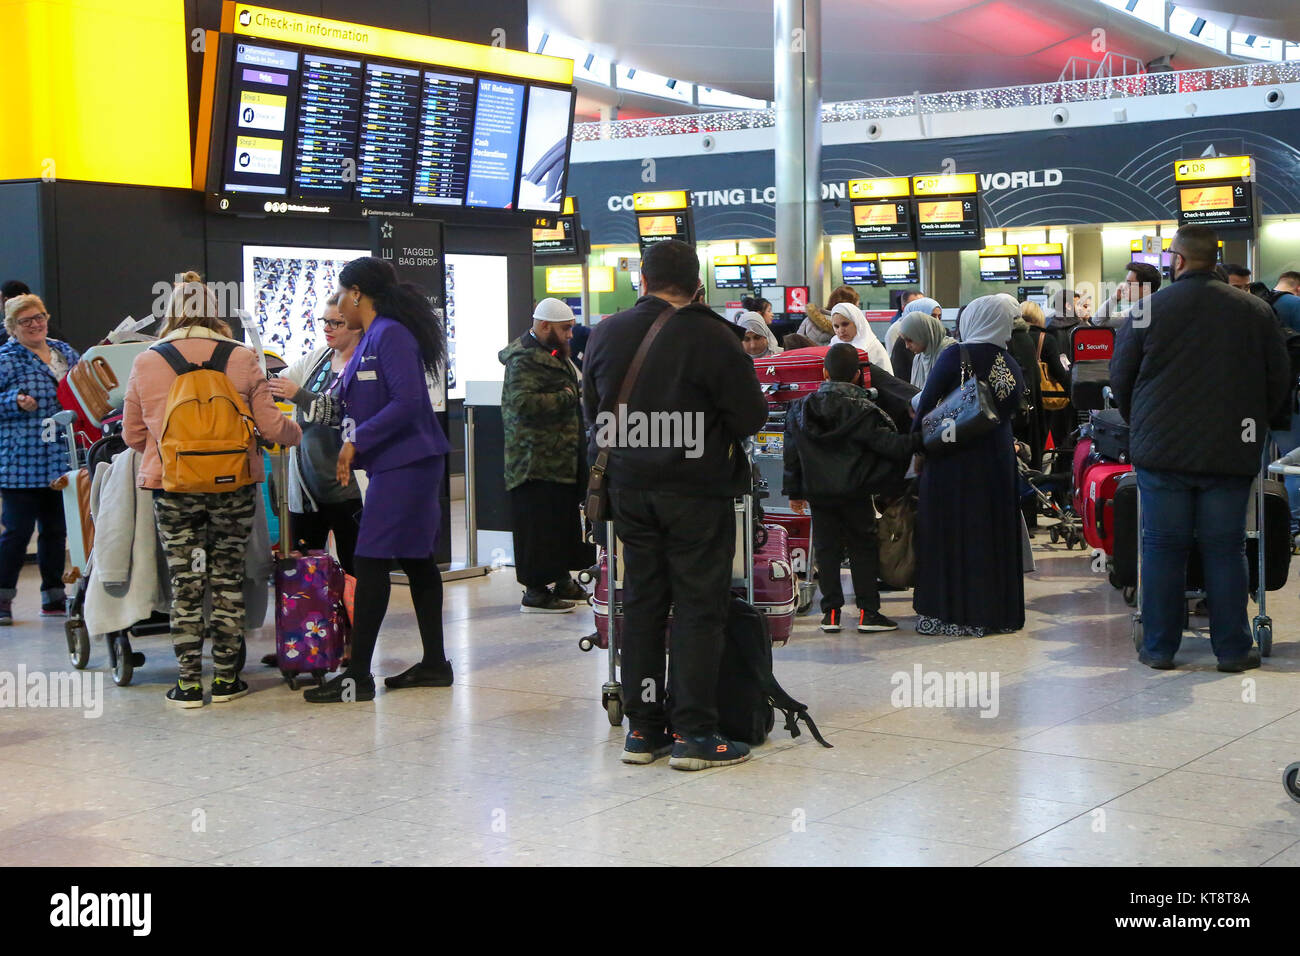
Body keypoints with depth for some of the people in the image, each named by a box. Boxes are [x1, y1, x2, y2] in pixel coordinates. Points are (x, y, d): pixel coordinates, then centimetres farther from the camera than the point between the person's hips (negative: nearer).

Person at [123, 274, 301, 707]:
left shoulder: (146, 363, 1)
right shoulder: (242, 358, -2)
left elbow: (132, 435, 8)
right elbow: (271, 427, -1)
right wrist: (296, 432, 21)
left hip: (171, 486, 0)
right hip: (233, 485, 0)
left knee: (184, 584, 7)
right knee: (227, 581, 10)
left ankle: (188, 683, 10)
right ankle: (225, 679, 15)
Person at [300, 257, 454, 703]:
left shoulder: (391, 334, -14)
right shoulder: (371, 337, 17)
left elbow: (407, 402, -23)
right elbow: (357, 405, 19)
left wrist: (357, 441, -20)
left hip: (405, 465, -10)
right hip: (400, 465, 10)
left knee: (371, 562, -9)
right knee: (417, 561, 13)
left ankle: (358, 676, -5)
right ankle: (434, 663, 20)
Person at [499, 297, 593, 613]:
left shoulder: (553, 354, 18)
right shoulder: (525, 359, -16)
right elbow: (523, 402, -29)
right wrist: (565, 398, -20)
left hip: (562, 459, 11)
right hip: (536, 460, -11)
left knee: (565, 519, 17)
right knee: (539, 525, -7)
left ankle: (562, 581, 27)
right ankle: (535, 591, -2)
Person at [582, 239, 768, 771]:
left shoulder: (606, 334, 3)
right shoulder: (710, 337, -13)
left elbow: (592, 411, 14)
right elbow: (751, 417, -10)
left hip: (628, 486, 5)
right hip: (695, 491, -5)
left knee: (641, 602, 11)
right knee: (699, 606, 1)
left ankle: (642, 729, 15)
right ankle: (693, 733, 1)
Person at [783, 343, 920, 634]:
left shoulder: (801, 408, 3)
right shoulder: (863, 411, -11)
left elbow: (792, 454, 8)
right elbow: (891, 444, -14)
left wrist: (794, 491, 14)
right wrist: (919, 439, -3)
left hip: (818, 492, 3)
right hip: (855, 494, -3)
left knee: (826, 548, 9)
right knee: (863, 547, 7)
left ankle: (830, 611, 9)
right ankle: (868, 611, 5)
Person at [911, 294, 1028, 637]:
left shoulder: (955, 355, -11)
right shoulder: (1010, 364, 4)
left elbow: (926, 403, -9)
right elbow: (1011, 412, 10)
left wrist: (918, 442, 1)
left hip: (954, 459, -5)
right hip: (998, 461, 5)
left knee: (952, 532, 2)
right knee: (994, 532, 12)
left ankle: (953, 613, 3)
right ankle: (996, 612, 18)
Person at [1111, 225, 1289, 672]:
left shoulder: (1150, 308, -4)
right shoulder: (1255, 311, 1)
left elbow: (1121, 376, 3)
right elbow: (1279, 379, 8)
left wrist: (1139, 426, 20)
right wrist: (1253, 424, 22)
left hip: (1162, 450, -1)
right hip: (1229, 453, 1)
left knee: (1163, 547, 5)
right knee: (1225, 549, 6)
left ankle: (1159, 647, 10)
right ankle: (1232, 648, 10)